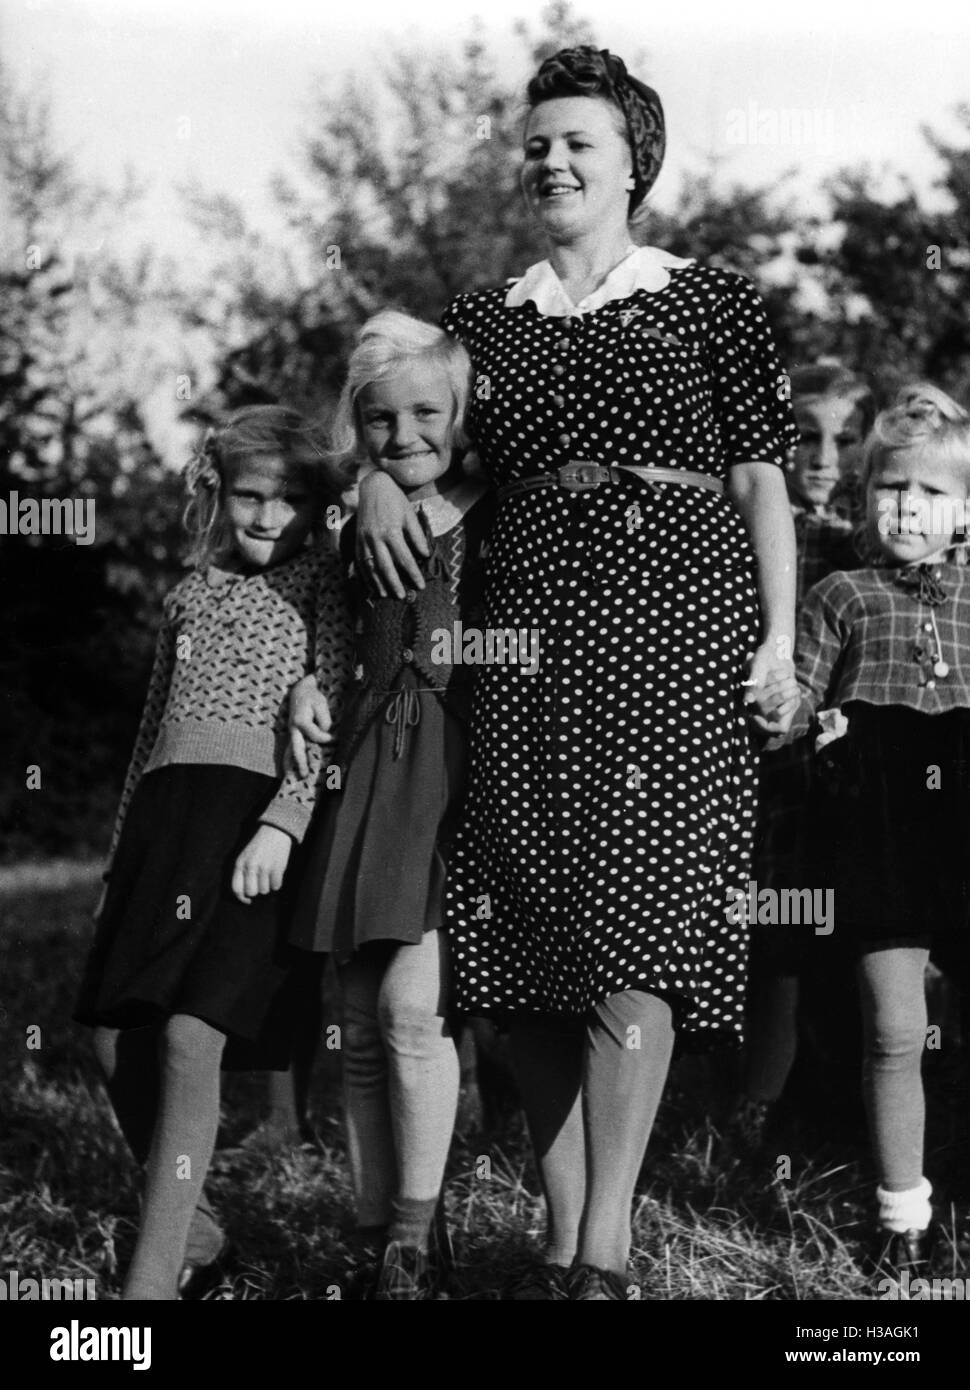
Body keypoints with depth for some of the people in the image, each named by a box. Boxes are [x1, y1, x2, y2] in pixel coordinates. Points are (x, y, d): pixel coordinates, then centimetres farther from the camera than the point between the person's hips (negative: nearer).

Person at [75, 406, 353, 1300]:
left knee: (191, 1038, -18)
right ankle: (193, 1229, 17)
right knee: (116, 1040, -1)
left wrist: (282, 823, -17)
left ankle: (153, 1276, -16)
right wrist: (120, 856, 23)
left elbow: (324, 707, -3)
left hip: (256, 814, -6)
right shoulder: (190, 597, 23)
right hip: (162, 814, 6)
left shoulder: (316, 579, 8)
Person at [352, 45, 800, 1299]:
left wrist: (778, 639, -2)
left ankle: (606, 1249, -10)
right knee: (525, 930, -3)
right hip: (530, 615, 4)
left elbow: (761, 486, 7)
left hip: (677, 606, -3)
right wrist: (378, 480, 0)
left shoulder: (710, 304, 10)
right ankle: (559, 1238, 5)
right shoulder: (483, 322, 18)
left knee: (635, 919, -12)